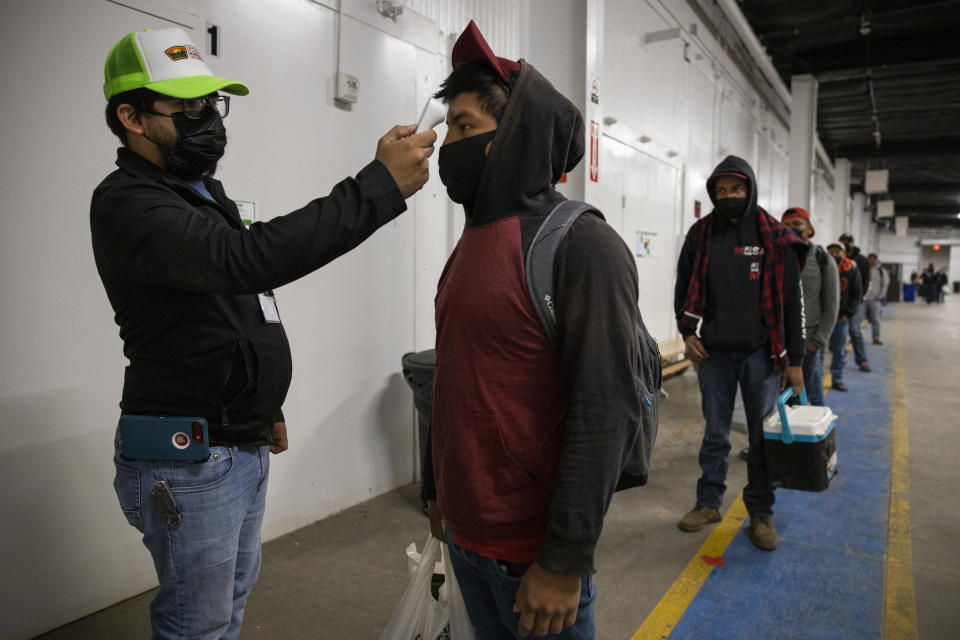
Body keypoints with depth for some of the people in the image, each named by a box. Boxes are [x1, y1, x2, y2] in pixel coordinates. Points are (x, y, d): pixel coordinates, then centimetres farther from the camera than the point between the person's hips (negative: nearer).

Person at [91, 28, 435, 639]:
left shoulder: (205, 193, 13)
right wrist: (380, 184, -38)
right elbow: (246, 259, -37)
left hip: (244, 445, 10)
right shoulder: (126, 203, -18)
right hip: (187, 458, -9)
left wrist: (264, 407, 22)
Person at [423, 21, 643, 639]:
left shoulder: (582, 246, -17)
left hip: (531, 547, -7)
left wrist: (566, 563, -19)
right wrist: (443, 493, 16)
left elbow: (605, 412, -20)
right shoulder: (473, 242, 6)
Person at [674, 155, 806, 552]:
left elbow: (792, 301, -1)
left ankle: (761, 514, 20)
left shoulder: (774, 237, -2)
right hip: (714, 352, 2)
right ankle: (709, 503, 25)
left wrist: (794, 360, -3)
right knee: (715, 433, 11)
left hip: (762, 354, -1)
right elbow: (684, 288, 13)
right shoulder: (700, 234, 3)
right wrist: (687, 332, -1)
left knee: (763, 437, 7)